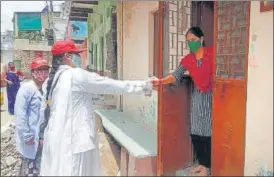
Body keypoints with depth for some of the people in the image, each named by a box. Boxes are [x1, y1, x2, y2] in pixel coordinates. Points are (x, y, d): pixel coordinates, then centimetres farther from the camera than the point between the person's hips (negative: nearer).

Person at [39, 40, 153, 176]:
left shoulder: (50, 80, 10)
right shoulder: (76, 75, -13)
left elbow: (44, 110, 17)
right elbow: (111, 85, -11)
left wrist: (43, 135, 29)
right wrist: (143, 86, -4)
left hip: (55, 138, 8)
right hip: (73, 140, -8)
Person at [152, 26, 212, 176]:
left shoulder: (211, 53, -8)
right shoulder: (188, 59, 3)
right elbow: (176, 75, -9)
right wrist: (160, 81, -26)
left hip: (210, 96, -5)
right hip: (197, 96, 5)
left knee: (208, 131, -3)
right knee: (195, 131, 7)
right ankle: (202, 163, 23)